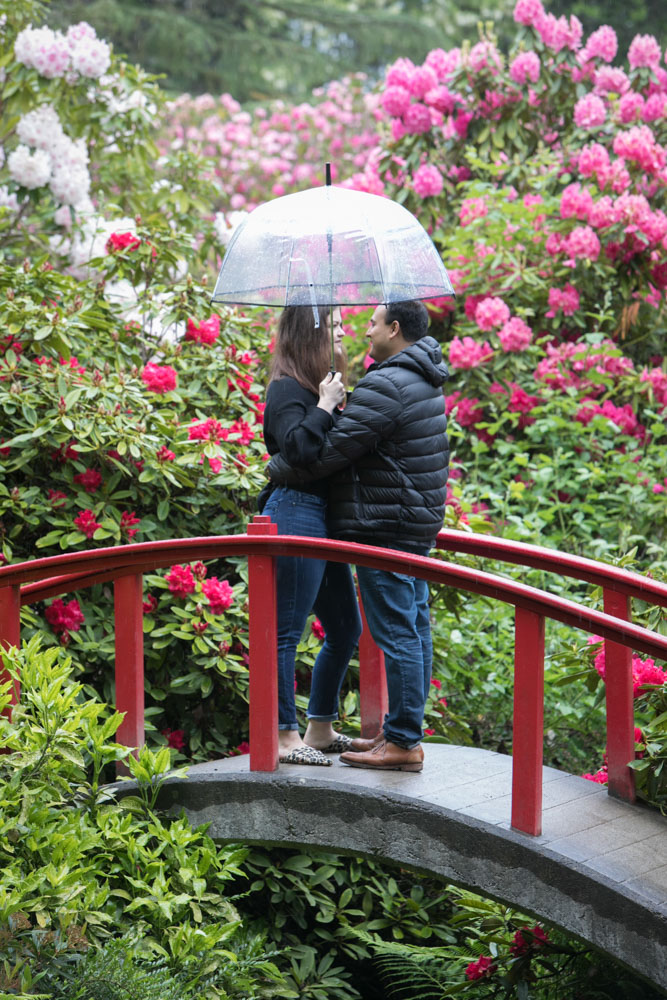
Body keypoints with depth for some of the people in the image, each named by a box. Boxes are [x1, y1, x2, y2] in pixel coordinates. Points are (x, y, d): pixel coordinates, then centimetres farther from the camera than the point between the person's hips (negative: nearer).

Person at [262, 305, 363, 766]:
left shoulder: (318, 388, 18)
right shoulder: (288, 390, -10)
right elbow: (298, 447, -25)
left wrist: (335, 402, 8)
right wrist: (325, 405, -16)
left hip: (324, 519, 10)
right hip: (296, 513, -10)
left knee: (346, 629, 15)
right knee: (287, 632, -4)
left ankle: (321, 729, 24)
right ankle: (284, 736, 1)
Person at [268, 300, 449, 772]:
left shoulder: (386, 387, -18)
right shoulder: (423, 381, 14)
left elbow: (331, 450, -18)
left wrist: (276, 469, -4)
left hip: (386, 528, -10)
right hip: (418, 522, 10)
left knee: (396, 632, -7)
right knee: (413, 628, 12)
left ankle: (402, 742, -4)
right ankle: (405, 731, 19)